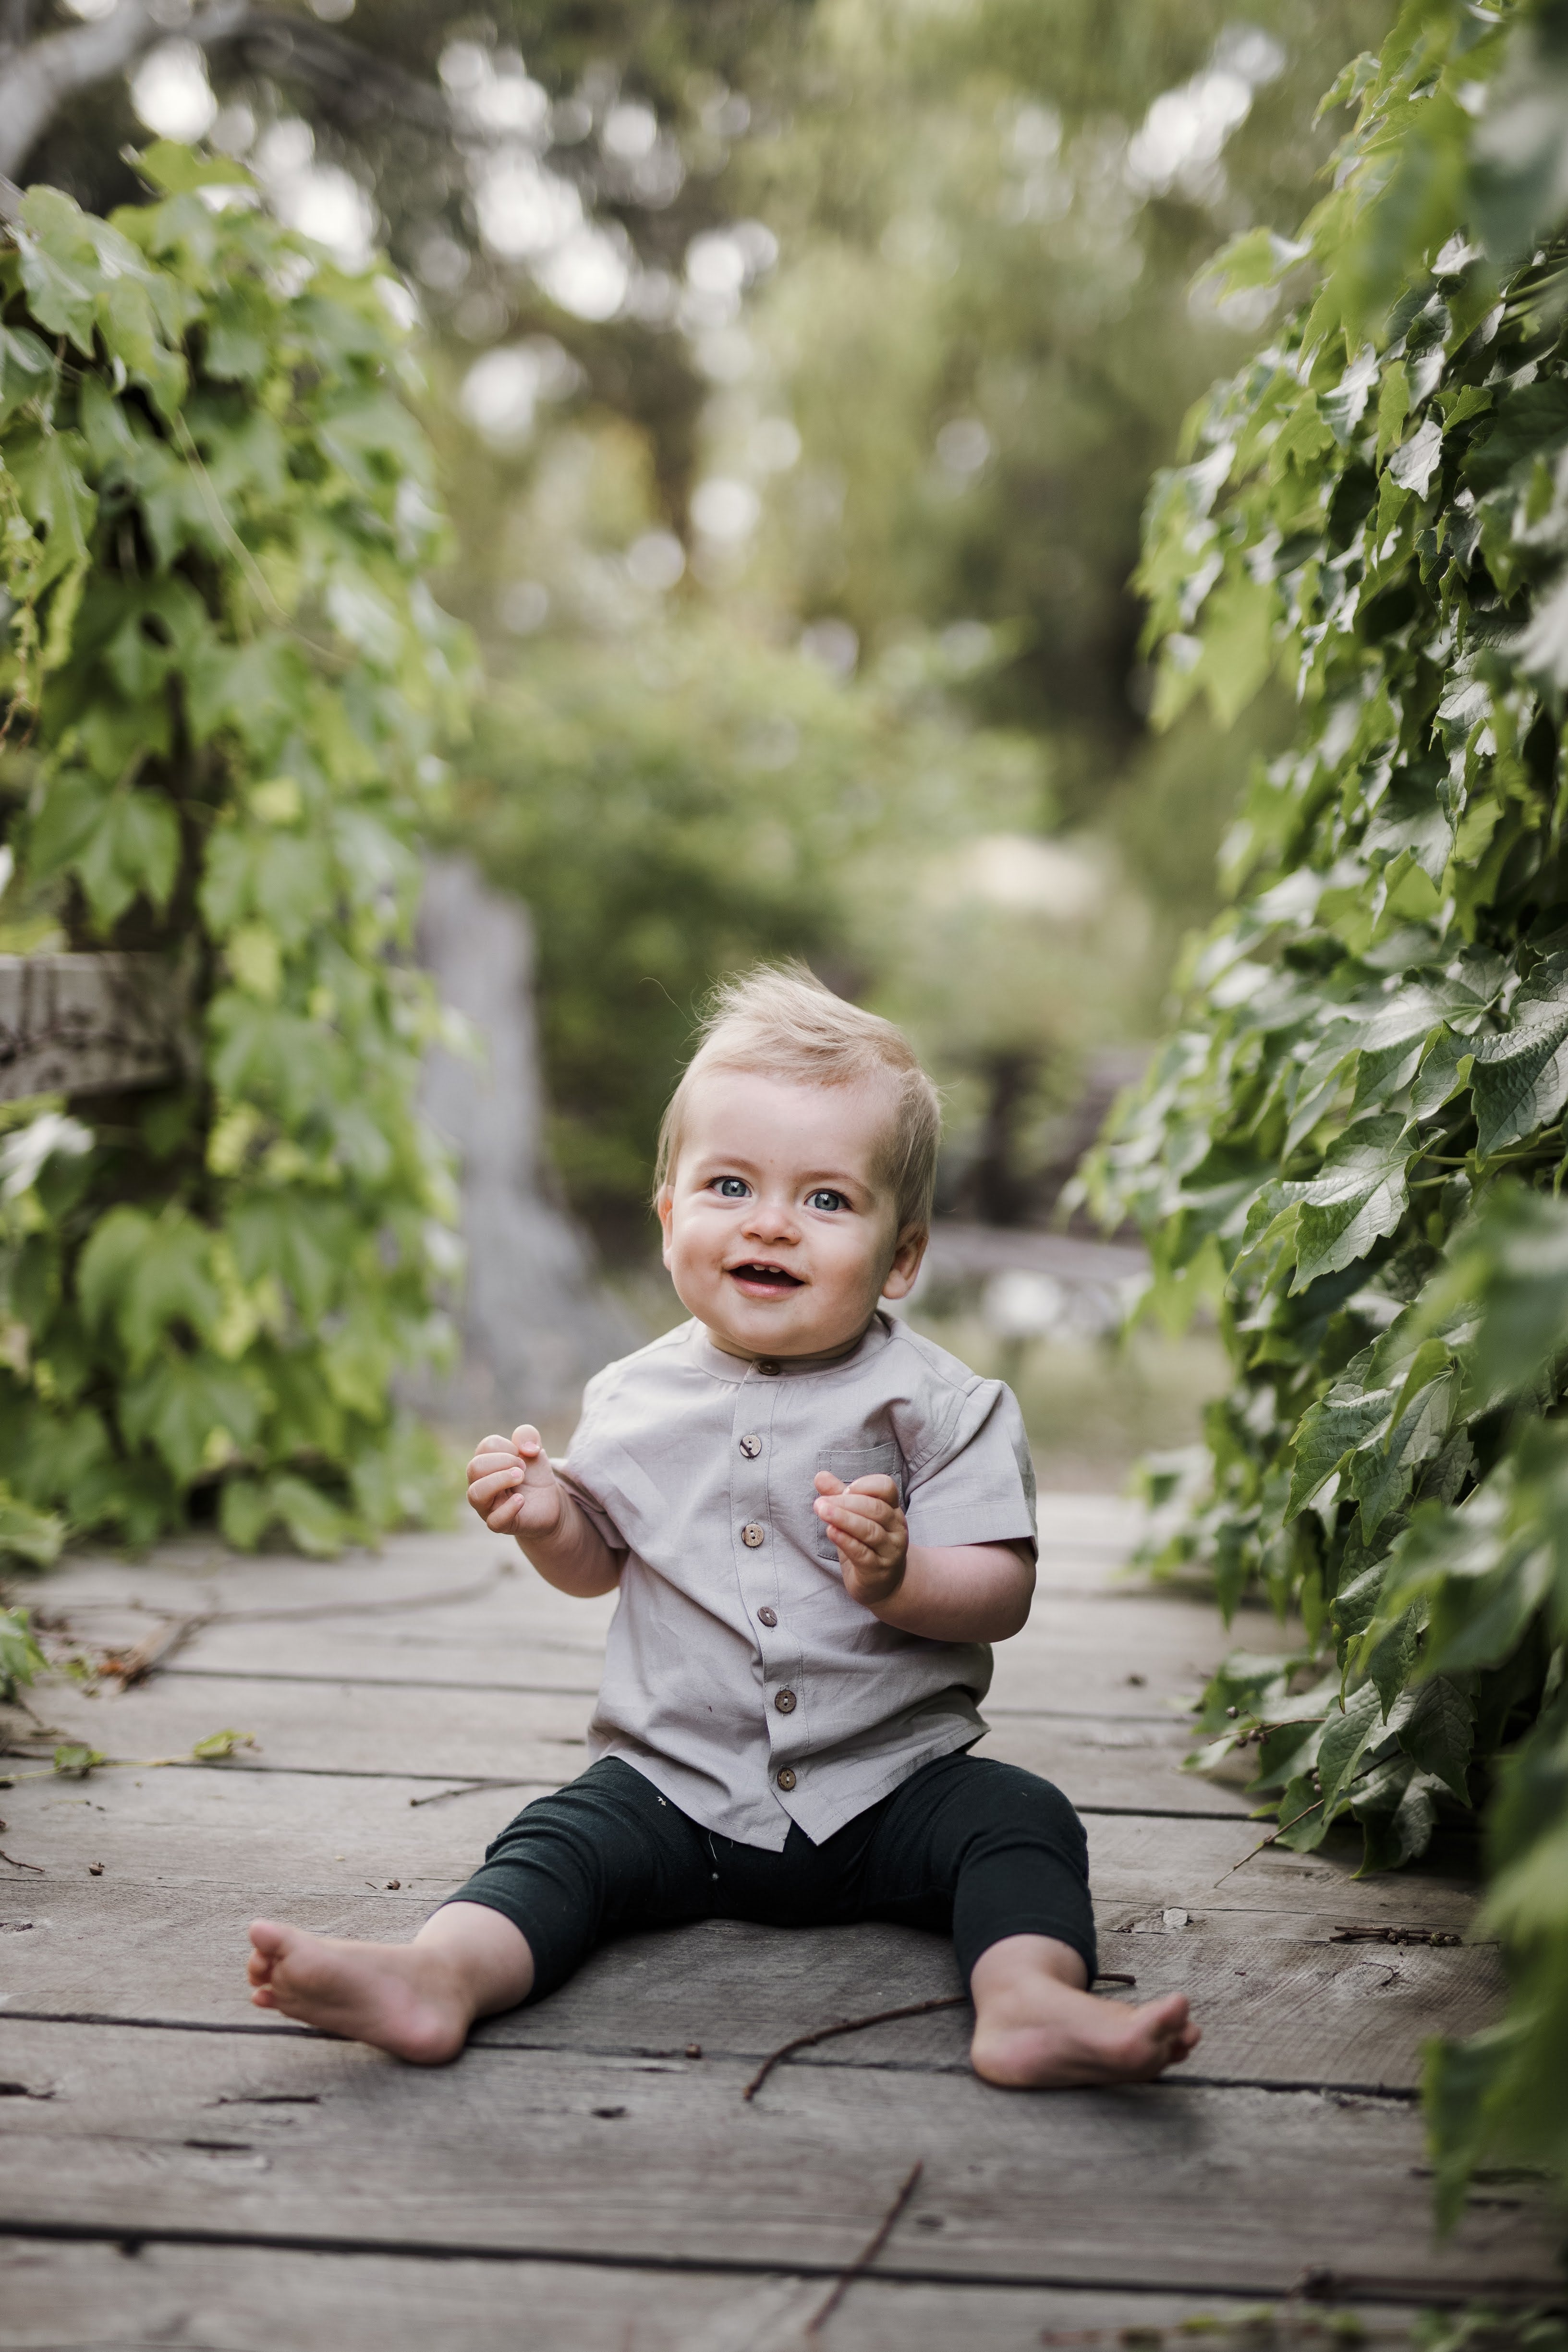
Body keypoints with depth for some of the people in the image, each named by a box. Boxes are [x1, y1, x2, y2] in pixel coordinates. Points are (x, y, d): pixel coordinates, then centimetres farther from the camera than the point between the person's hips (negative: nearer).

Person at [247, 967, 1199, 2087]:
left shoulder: (938, 1404, -7)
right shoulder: (638, 1400, 3)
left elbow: (1003, 1595, -10)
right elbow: (601, 1561, 16)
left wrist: (901, 1578, -30)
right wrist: (547, 1519, -6)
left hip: (887, 1782, -1)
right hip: (678, 1782, 2)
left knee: (1020, 1820, -23)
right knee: (562, 1839, -19)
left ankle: (1031, 1999, -43)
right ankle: (439, 1974, -39)